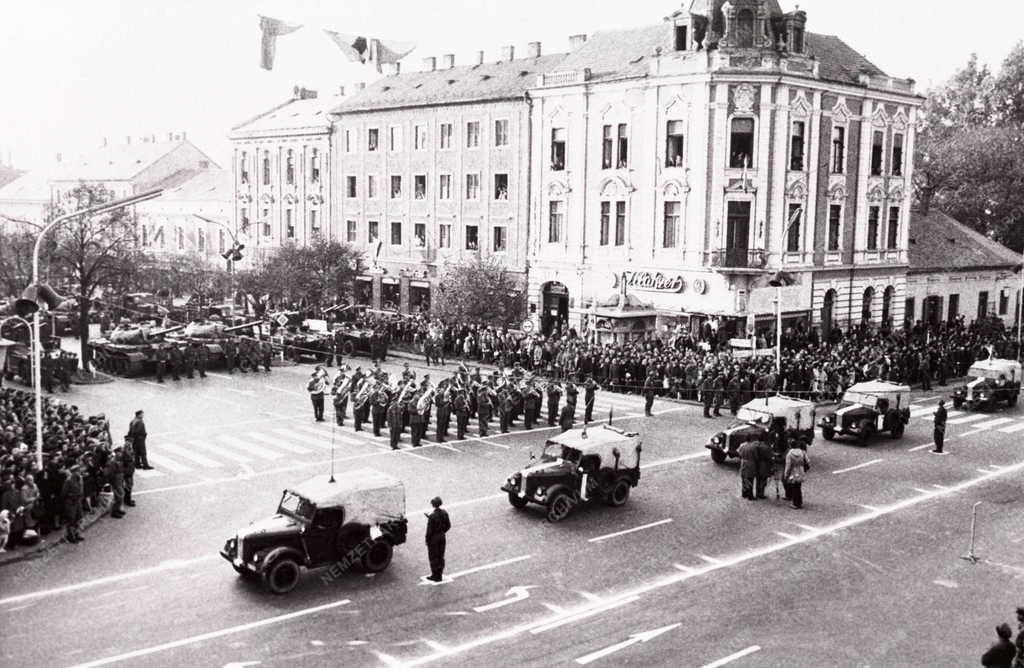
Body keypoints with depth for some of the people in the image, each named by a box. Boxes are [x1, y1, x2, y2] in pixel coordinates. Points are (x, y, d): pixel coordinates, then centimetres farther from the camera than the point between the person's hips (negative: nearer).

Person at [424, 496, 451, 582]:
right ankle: (439, 575, 26)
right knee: (440, 556, 16)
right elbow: (448, 526, 3)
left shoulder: (432, 516, -23)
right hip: (442, 537, 6)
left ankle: (435, 576, 15)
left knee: (433, 557, 8)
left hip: (433, 537, -6)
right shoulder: (444, 513, -5)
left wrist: (427, 540, -7)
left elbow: (429, 530, -19)